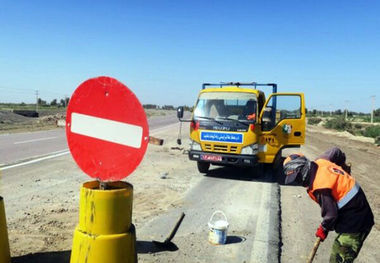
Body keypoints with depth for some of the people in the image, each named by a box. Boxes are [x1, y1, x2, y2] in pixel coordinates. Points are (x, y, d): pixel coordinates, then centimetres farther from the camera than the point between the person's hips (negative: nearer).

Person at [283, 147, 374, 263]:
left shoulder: (319, 187, -28)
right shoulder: (320, 161, -3)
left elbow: (331, 214, -21)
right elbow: (336, 151, 15)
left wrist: (323, 229, -1)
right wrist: (344, 167, 34)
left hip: (354, 222, -10)